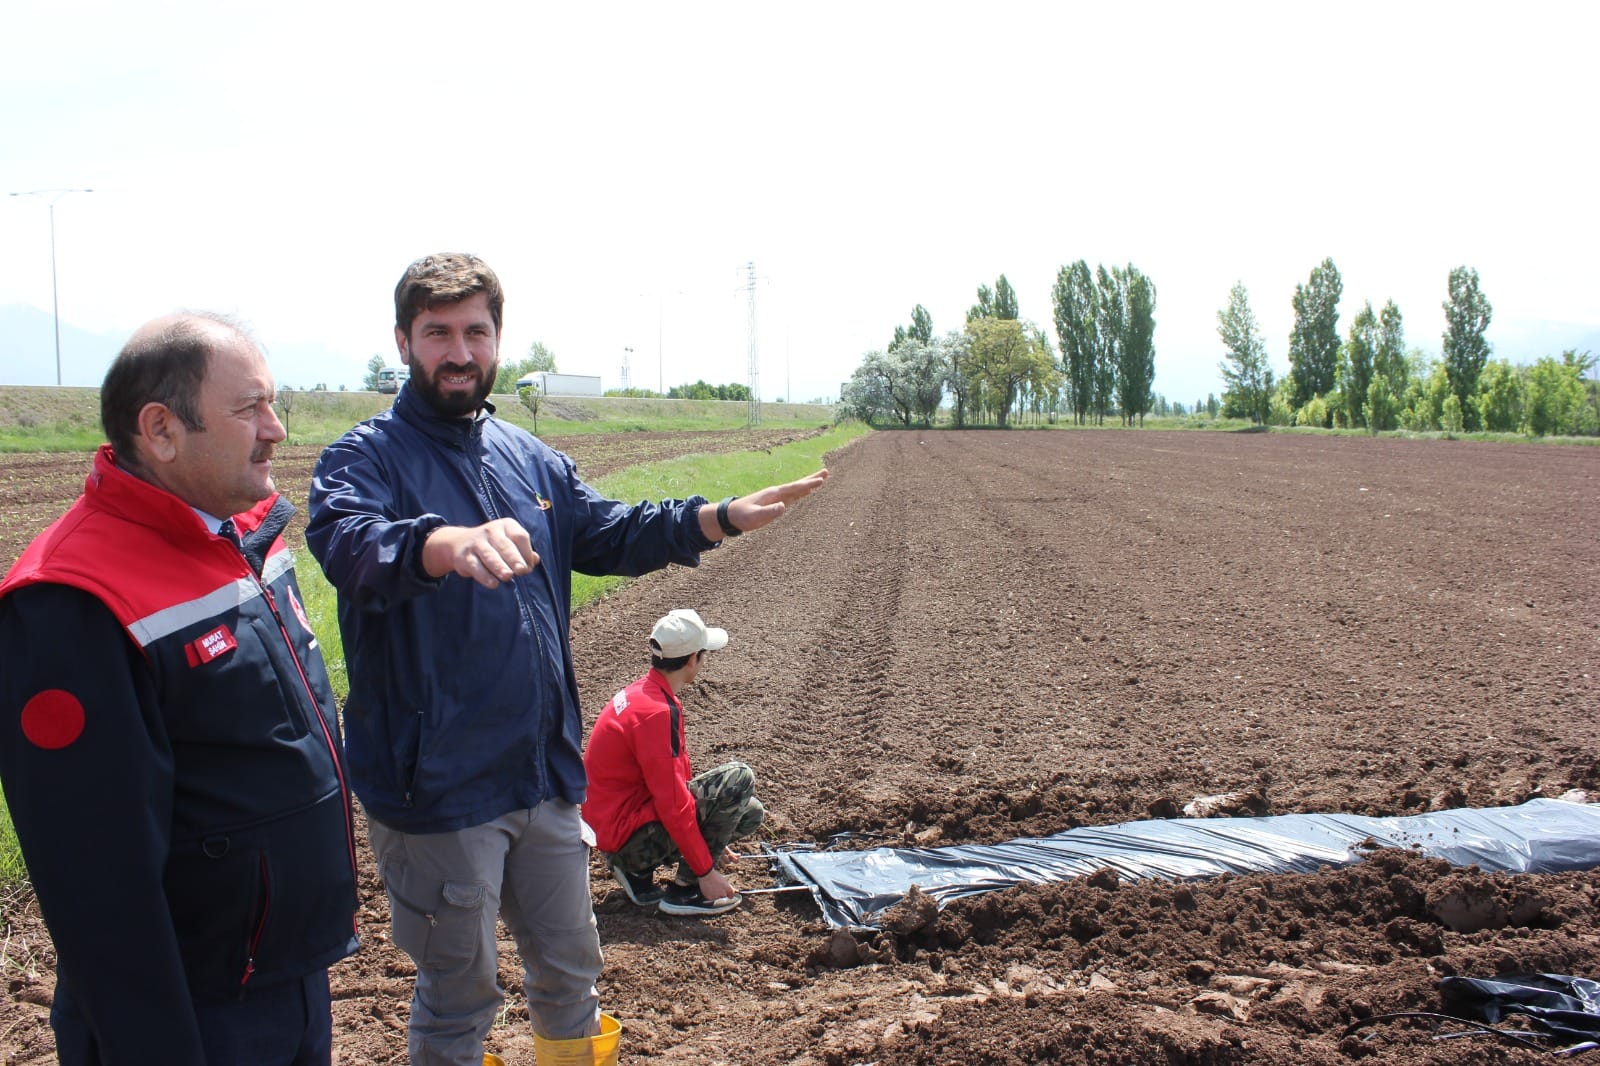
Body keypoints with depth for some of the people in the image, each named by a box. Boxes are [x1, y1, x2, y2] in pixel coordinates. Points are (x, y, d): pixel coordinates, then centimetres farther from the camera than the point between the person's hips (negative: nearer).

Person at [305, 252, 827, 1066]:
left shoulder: (531, 459, 9)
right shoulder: (367, 457, -13)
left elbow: (611, 533, 14)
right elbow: (349, 541, -33)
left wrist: (721, 518, -3)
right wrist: (445, 544, -56)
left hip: (546, 773, 6)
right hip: (439, 786, -6)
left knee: (570, 967, 22)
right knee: (458, 994, 11)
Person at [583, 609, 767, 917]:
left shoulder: (644, 692, 8)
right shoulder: (656, 711, -23)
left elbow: (673, 780, 17)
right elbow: (673, 803, -24)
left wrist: (711, 841, 22)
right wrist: (706, 871, -17)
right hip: (627, 839, -10)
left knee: (751, 814, 10)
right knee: (739, 779, -18)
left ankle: (639, 871, 10)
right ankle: (686, 889, -9)